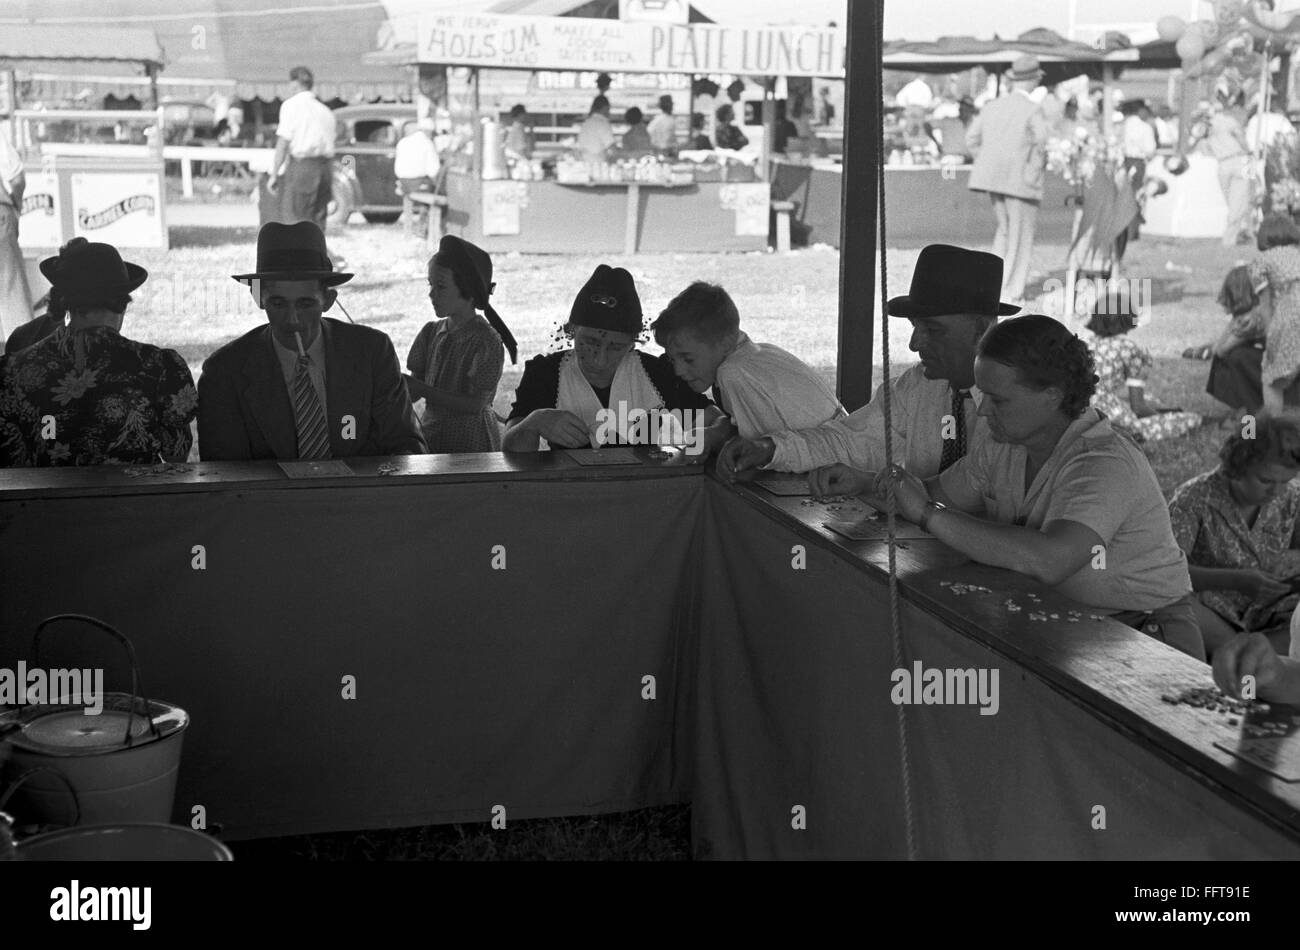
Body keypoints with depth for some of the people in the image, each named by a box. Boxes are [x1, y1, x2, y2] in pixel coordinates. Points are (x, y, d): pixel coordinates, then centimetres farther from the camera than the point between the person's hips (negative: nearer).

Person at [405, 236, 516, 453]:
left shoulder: (486, 341, -12)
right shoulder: (431, 332, 6)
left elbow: (475, 404, -16)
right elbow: (413, 393, 7)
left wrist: (422, 389, -20)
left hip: (472, 444, -5)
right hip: (431, 436, 5)